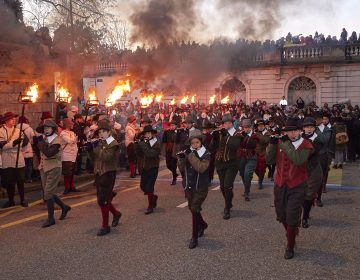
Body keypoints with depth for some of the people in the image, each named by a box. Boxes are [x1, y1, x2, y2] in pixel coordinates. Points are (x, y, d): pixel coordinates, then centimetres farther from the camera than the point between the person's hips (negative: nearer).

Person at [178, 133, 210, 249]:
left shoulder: (206, 155, -10)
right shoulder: (189, 152, 2)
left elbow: (201, 168, -26)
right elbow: (181, 168, 3)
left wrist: (191, 155, -27)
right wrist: (181, 158, -15)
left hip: (200, 187, -5)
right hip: (189, 186, 6)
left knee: (195, 210, -10)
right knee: (192, 208, 18)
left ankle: (194, 237, 2)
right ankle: (202, 225, 46)